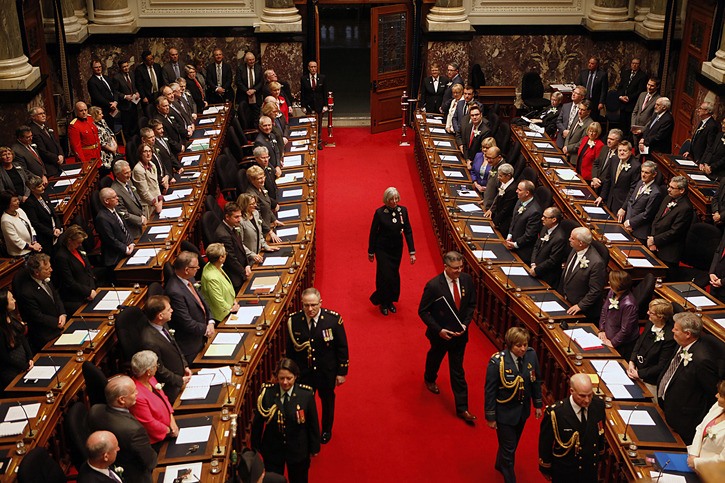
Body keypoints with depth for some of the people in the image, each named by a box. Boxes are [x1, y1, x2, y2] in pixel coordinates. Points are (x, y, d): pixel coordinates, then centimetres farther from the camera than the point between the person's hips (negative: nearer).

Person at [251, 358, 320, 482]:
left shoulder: (306, 394, -18)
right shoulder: (266, 392, -17)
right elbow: (257, 422, -5)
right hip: (272, 449, 0)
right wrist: (255, 447, 2)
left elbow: (313, 423, -6)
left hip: (298, 450, 0)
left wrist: (314, 448, 1)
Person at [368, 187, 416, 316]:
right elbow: (373, 232, -6)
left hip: (397, 249, 3)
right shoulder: (380, 212, -15)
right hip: (382, 249, -3)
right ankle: (383, 303, 17)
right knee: (384, 275, -3)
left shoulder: (403, 210, -7)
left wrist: (412, 252, -5)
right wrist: (371, 252, 0)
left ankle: (390, 301, 30)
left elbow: (408, 231, -2)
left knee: (394, 275, 11)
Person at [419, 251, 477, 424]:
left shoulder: (467, 280, -12)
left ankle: (462, 408, 16)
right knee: (435, 357, 27)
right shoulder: (433, 285, -25)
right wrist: (439, 330, -21)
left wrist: (465, 324, -11)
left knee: (458, 371, 8)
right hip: (440, 334, -2)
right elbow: (423, 311, -16)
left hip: (460, 333, 2)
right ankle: (430, 379, 60)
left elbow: (471, 304, 2)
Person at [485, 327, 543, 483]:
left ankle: (500, 464, 53)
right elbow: (490, 390, -17)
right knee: (508, 448, 6)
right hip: (505, 412, -5)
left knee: (513, 443, 25)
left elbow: (536, 381, 2)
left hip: (523, 410, 5)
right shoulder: (497, 362, -26)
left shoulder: (531, 355, -13)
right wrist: (490, 417, -12)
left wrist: (538, 405, 9)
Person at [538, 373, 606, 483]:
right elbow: (545, 443, -13)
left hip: (591, 470, 4)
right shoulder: (555, 413, -27)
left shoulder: (598, 405, -13)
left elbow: (600, 433, 5)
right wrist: (546, 469, -2)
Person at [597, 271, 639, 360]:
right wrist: (602, 330, 3)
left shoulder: (629, 305, -31)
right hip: (607, 338, 8)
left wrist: (613, 343, -16)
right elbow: (604, 310, 9)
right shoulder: (611, 293, -7)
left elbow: (625, 330, -25)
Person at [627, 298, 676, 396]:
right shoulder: (650, 324, -5)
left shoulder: (669, 338, -28)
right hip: (637, 369, 7)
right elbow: (639, 342, 10)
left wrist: (639, 374, -17)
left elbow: (662, 366, -22)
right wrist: (632, 361, -2)